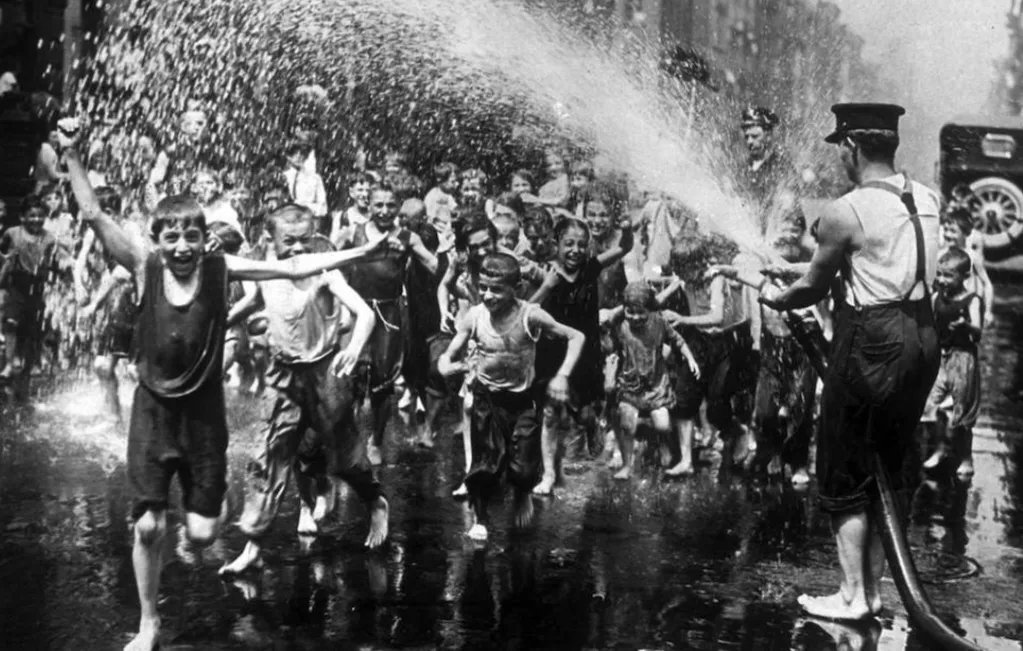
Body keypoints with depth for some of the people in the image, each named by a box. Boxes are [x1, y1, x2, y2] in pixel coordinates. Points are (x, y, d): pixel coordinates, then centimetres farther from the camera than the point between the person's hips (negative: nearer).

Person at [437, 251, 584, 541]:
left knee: (523, 467, -4)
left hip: (522, 398, -1)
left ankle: (522, 494, 34)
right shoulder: (474, 317, -16)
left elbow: (576, 337, -13)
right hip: (487, 398, 1)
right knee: (485, 464, 1)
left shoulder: (530, 316, -21)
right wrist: (446, 366, -32)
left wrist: (562, 376, -24)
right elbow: (448, 355, -8)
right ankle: (480, 519, 28)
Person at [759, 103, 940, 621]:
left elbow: (813, 289, -5)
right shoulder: (927, 200, 5)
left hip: (870, 340, -7)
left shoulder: (846, 212, -14)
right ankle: (872, 588, 25)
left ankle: (852, 596, 11)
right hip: (922, 335, 7)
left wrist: (774, 298, 15)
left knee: (846, 474, 7)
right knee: (892, 469, 15)